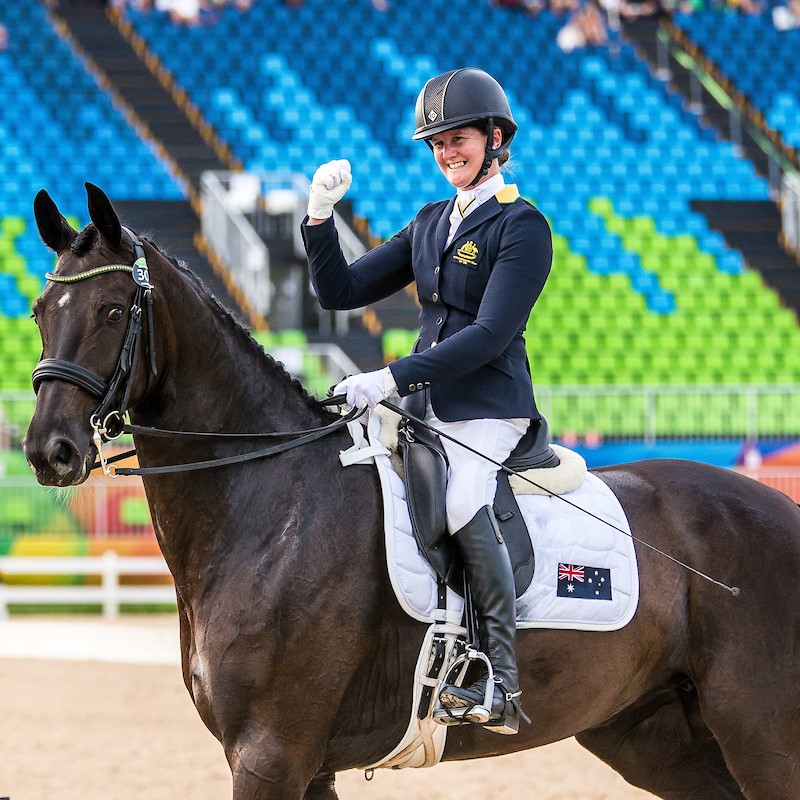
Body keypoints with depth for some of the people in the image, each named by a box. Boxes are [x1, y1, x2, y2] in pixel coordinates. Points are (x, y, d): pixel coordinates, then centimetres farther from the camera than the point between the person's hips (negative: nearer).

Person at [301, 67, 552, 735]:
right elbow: (342, 291, 15)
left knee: (462, 504, -33)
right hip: (422, 406, 8)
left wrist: (391, 379, -24)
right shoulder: (431, 224, 16)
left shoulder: (523, 228, -7)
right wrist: (319, 217, 0)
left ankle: (502, 683, -32)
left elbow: (490, 334, -18)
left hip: (489, 410, -8)